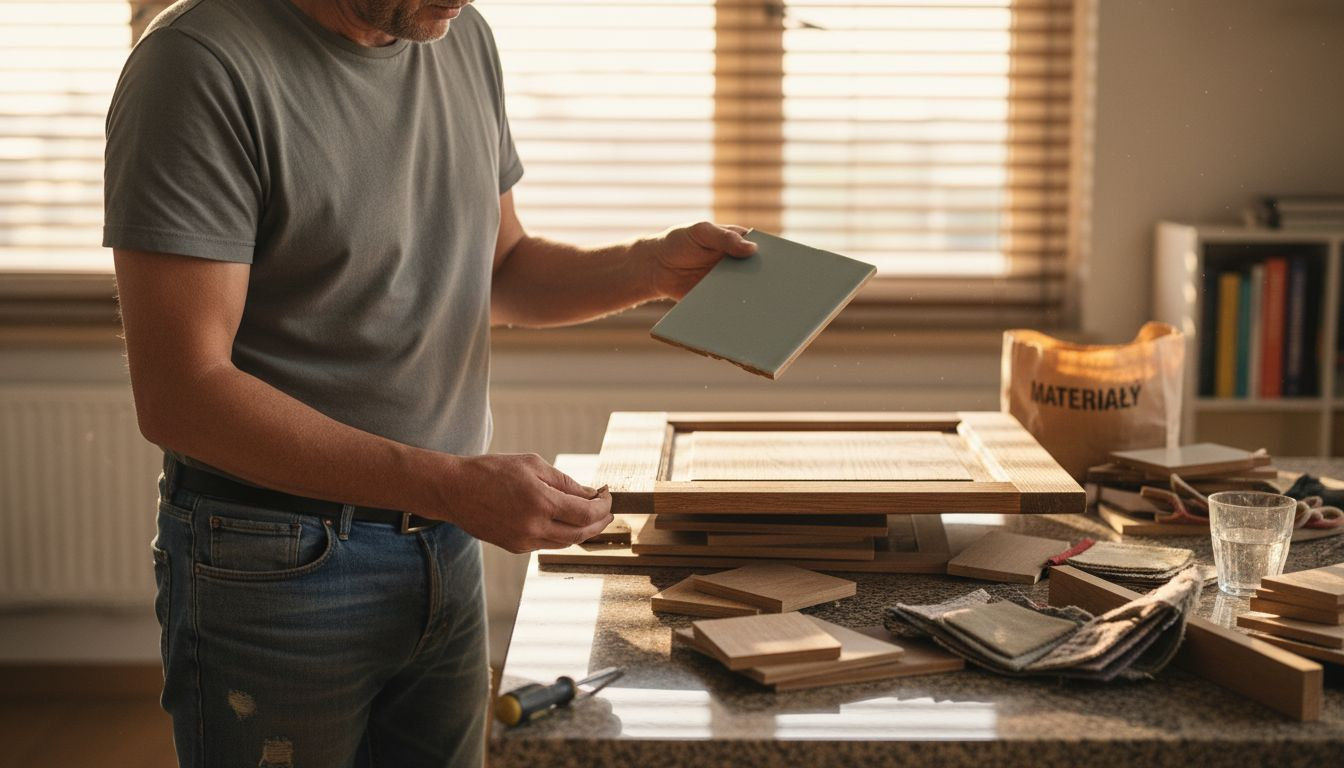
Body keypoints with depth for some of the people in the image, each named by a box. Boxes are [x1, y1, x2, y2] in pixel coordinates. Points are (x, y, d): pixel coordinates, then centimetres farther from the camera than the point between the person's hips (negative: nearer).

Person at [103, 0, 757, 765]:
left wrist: (651, 267, -2)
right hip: (276, 561, -6)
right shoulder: (201, 62, -18)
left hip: (448, 549, 6)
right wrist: (453, 486, -28)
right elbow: (179, 397, -23)